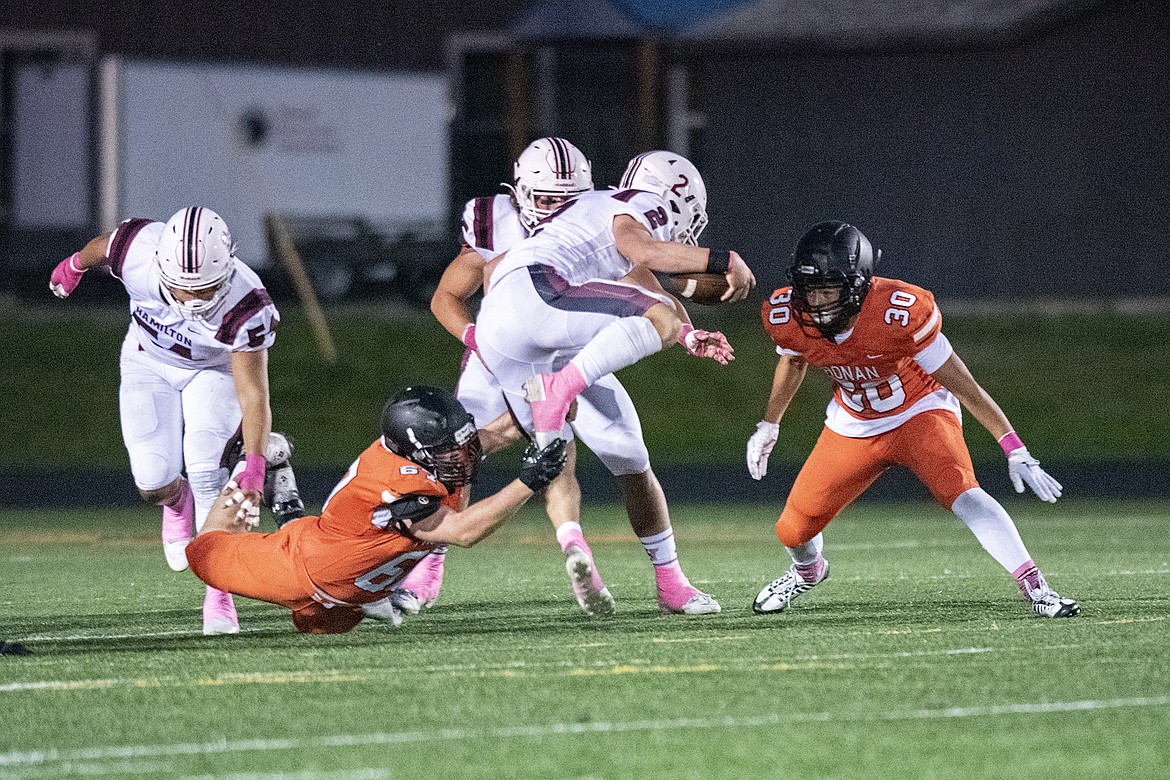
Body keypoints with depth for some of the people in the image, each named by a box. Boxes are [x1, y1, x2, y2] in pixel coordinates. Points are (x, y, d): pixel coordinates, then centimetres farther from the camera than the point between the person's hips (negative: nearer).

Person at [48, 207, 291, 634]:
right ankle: (177, 503, 28)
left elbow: (253, 395, -35)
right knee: (154, 479, -11)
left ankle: (219, 593, -10)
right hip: (149, 363, 2)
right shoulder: (139, 253, -36)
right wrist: (74, 266, 12)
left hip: (213, 370, -2)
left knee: (205, 468, -20)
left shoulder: (245, 307, -38)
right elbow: (100, 247, -10)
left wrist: (255, 463, -47)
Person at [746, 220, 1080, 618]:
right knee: (793, 531, 5)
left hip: (920, 412, -4)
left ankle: (1035, 588, -29)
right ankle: (808, 571, 42)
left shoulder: (900, 313, -34)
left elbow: (963, 386, -25)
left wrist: (1015, 451, -26)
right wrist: (767, 427, 18)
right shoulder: (786, 315, -21)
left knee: (962, 493, -32)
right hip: (853, 427, 5)